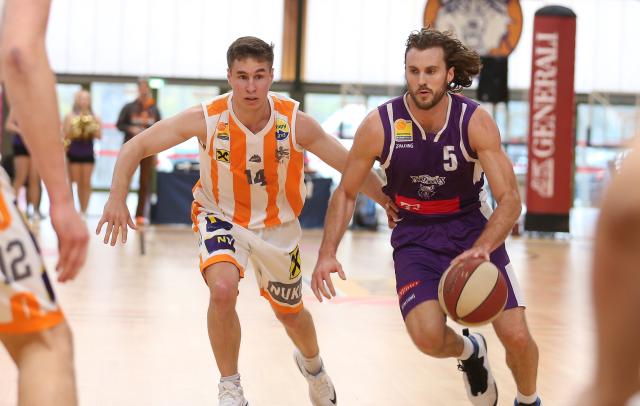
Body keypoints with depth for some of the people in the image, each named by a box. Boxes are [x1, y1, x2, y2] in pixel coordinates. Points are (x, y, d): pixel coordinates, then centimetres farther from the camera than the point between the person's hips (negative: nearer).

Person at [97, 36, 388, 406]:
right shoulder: (206, 119, -25)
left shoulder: (296, 123, -24)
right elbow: (135, 148, -17)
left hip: (277, 225, 2)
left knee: (290, 312, 18)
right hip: (221, 218, -2)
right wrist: (118, 199, -30)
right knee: (223, 290, -30)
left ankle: (311, 363, 56)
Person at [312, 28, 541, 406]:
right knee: (428, 336, -24)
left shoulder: (475, 122, -17)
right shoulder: (379, 125, -16)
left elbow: (510, 198, -20)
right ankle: (470, 352, 14)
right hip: (415, 236, 0)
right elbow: (346, 193, -2)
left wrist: (482, 249, -38)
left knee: (517, 336, -9)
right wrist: (327, 254, -14)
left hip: (474, 229, 0)